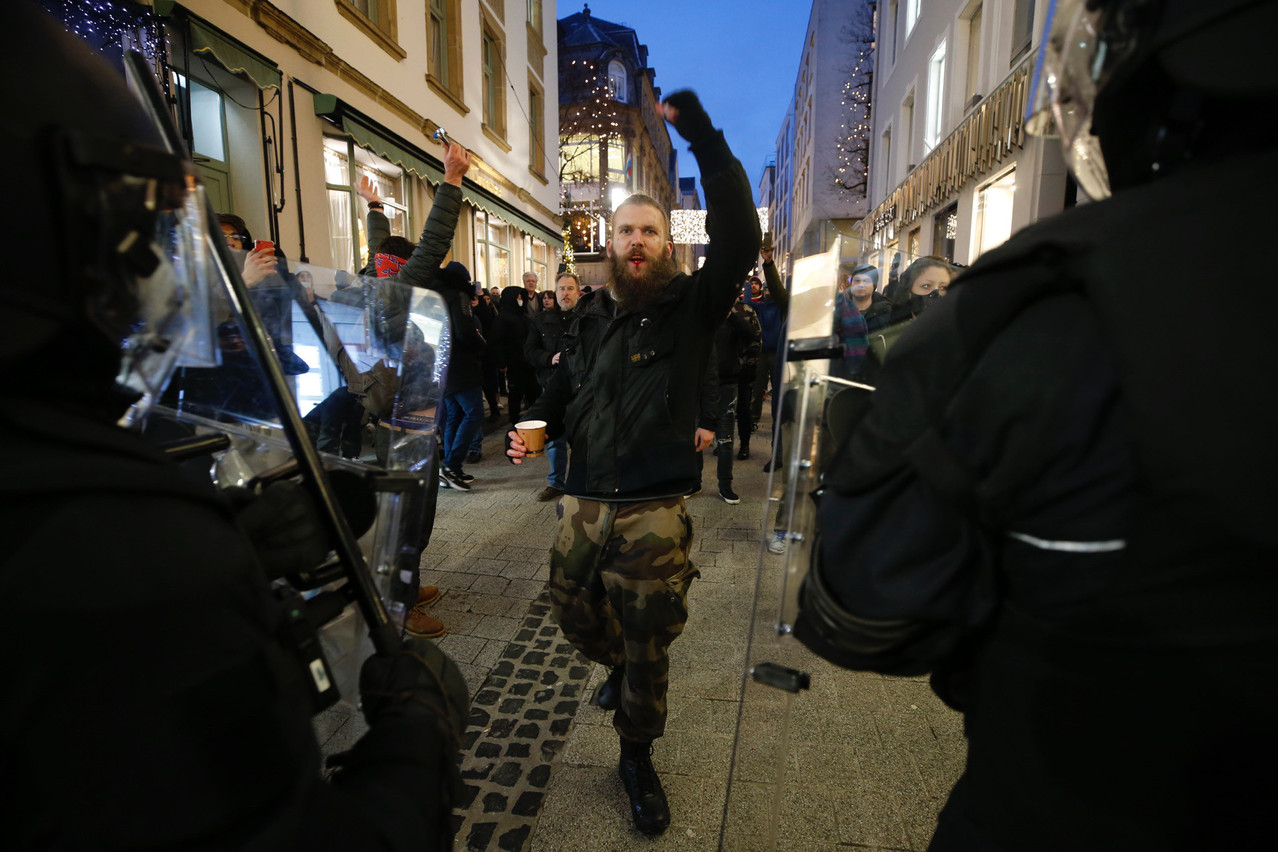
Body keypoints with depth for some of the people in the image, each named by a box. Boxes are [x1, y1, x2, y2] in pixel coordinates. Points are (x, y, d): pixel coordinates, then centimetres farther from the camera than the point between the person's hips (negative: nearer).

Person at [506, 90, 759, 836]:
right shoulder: (592, 315, 8)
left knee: (648, 650, 12)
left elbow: (740, 238, -21)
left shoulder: (693, 305, -6)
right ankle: (624, 668, 57)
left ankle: (638, 760, 38)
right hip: (584, 505, 5)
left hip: (654, 516, -4)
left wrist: (701, 132, -20)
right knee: (576, 618, 22)